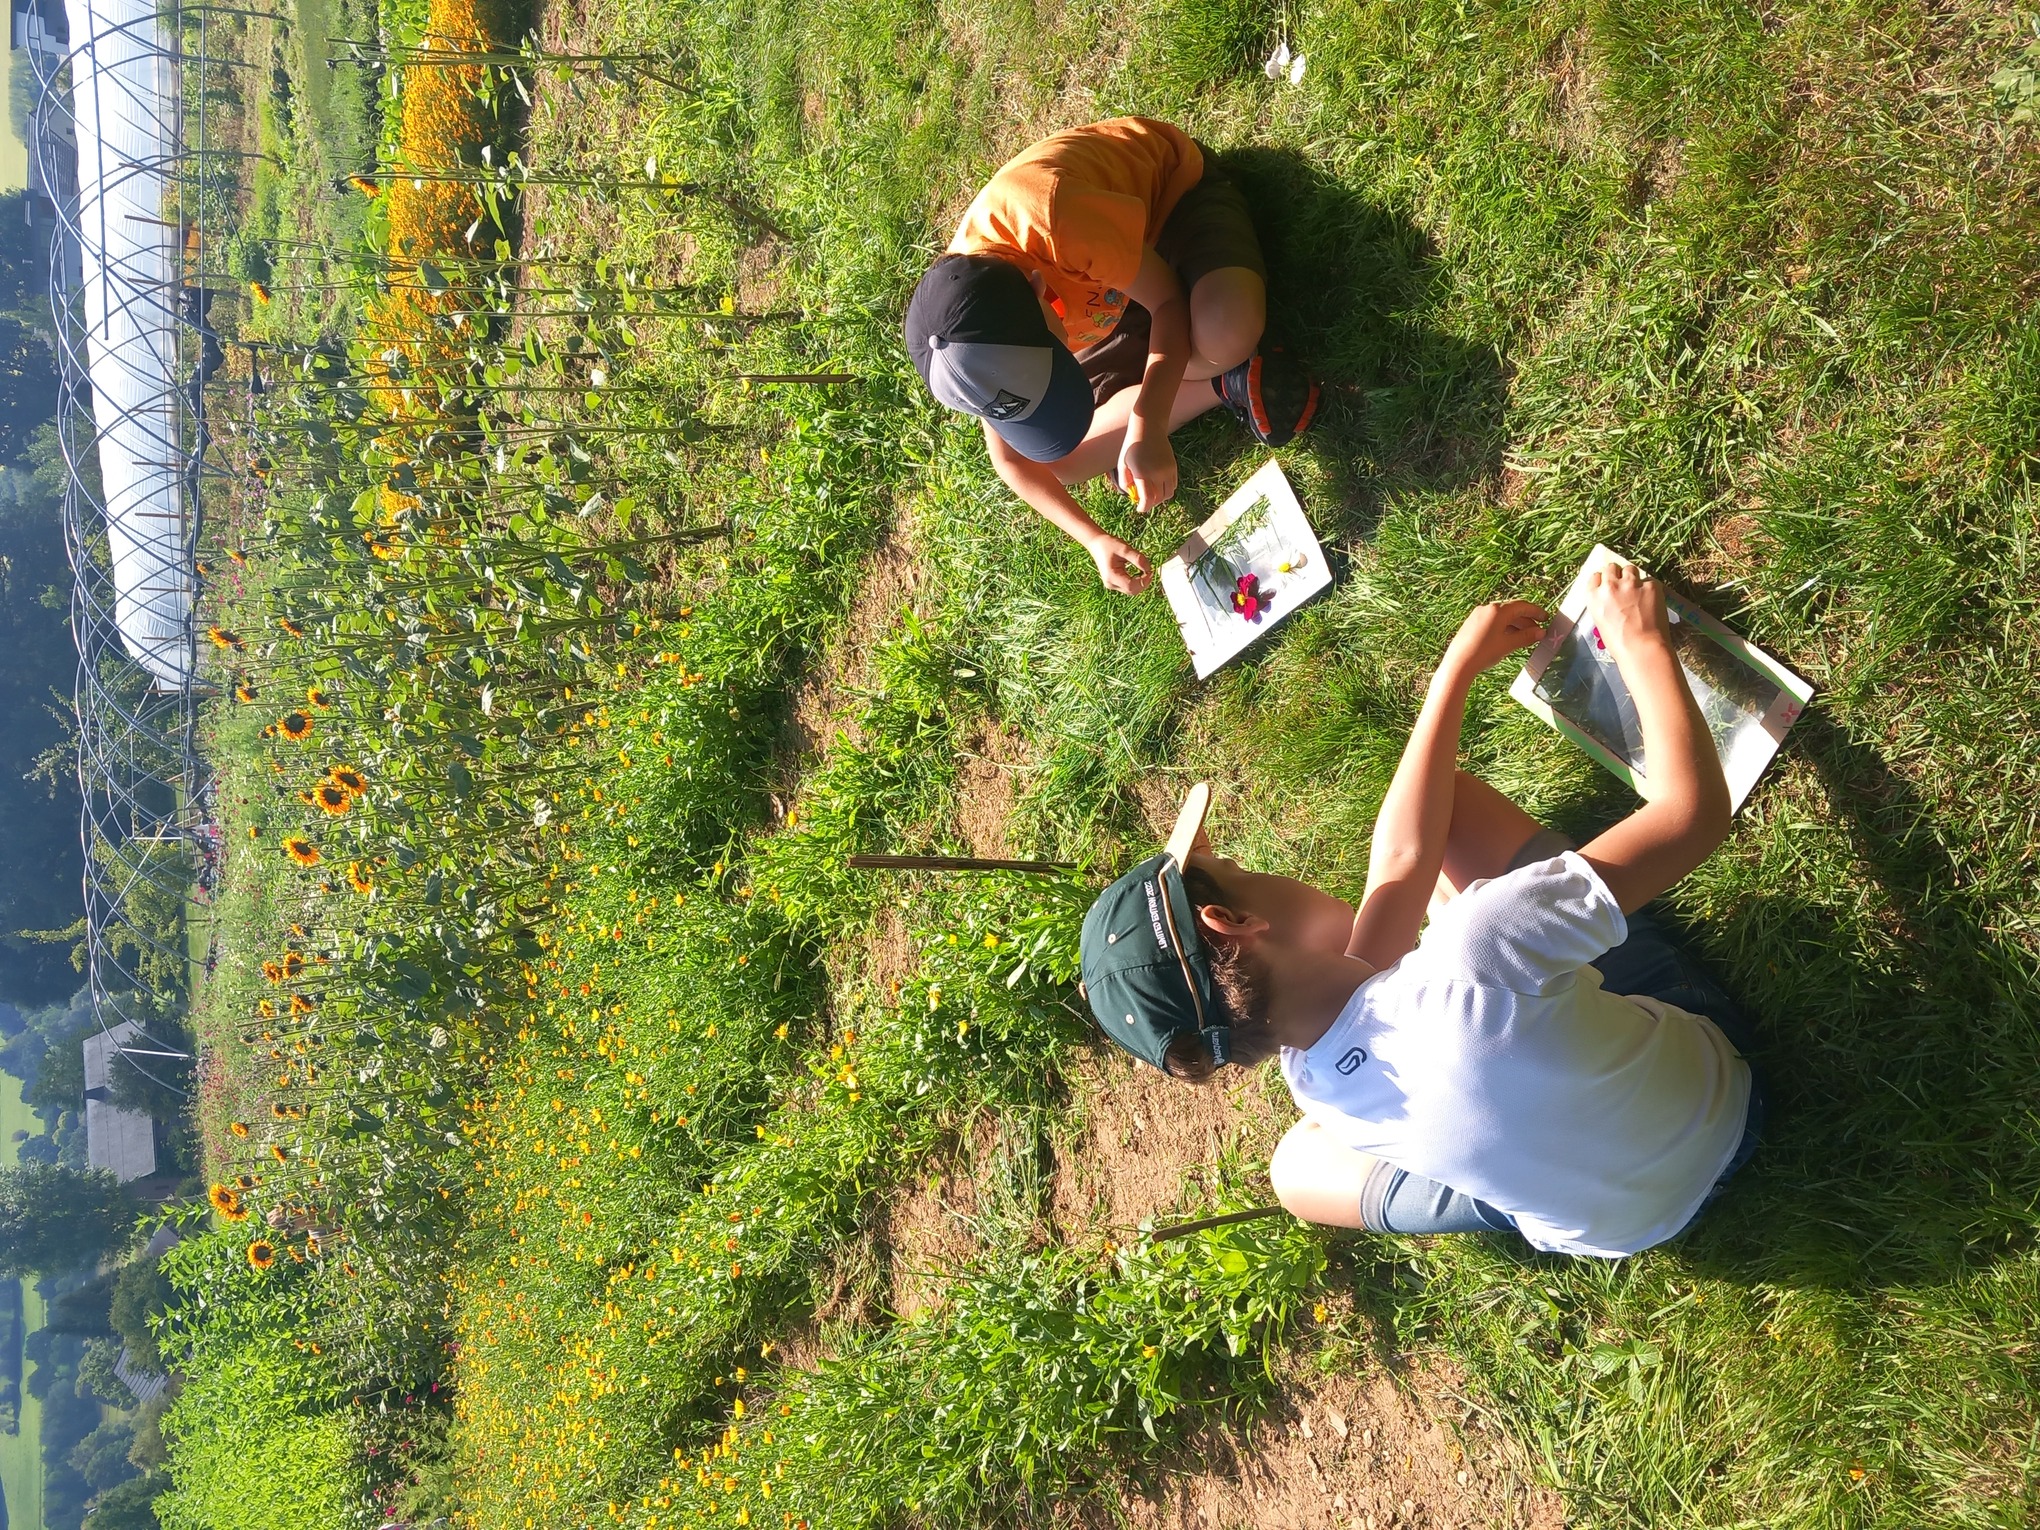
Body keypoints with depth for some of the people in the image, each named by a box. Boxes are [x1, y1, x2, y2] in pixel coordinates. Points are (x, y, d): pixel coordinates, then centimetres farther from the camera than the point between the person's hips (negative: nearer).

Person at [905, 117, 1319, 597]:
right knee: (1062, 462, -11)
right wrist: (1095, 539, -17)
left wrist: (1147, 429, -38)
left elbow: (1168, 300, -27)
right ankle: (1227, 385, -4)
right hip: (1106, 291, 4)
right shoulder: (963, 337, -25)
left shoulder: (1059, 219, -44)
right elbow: (1012, 458, -9)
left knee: (1229, 332, -39)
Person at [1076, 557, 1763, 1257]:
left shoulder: (1316, 1086, -23)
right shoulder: (1476, 955, -43)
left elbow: (1403, 859, -10)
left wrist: (1459, 664, -4)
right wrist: (1641, 641, -14)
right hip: (1718, 1097, -2)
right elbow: (1696, 808, -30)